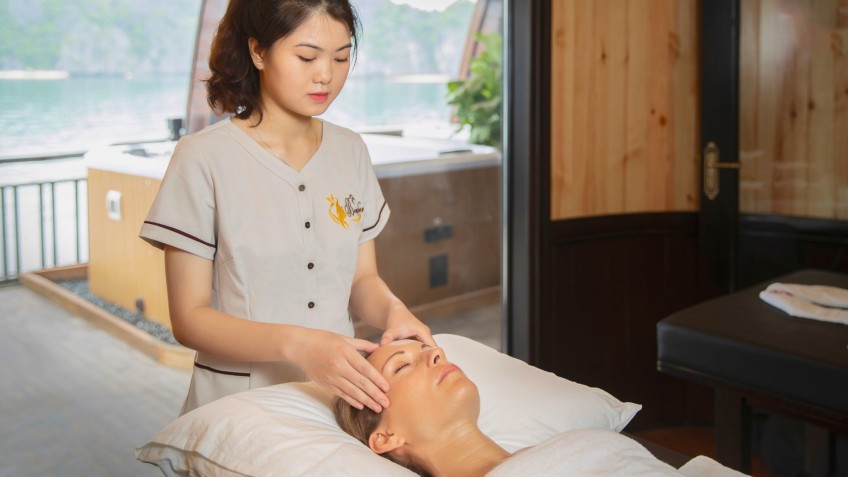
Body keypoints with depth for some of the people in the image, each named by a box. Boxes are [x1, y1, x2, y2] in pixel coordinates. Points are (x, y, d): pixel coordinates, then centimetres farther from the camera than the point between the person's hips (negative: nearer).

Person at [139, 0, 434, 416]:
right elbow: (189, 319, -10)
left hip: (337, 397, 4)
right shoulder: (203, 158, -10)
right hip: (240, 405, -4)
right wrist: (295, 344, -24)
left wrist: (393, 310, -11)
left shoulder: (350, 151, 6)